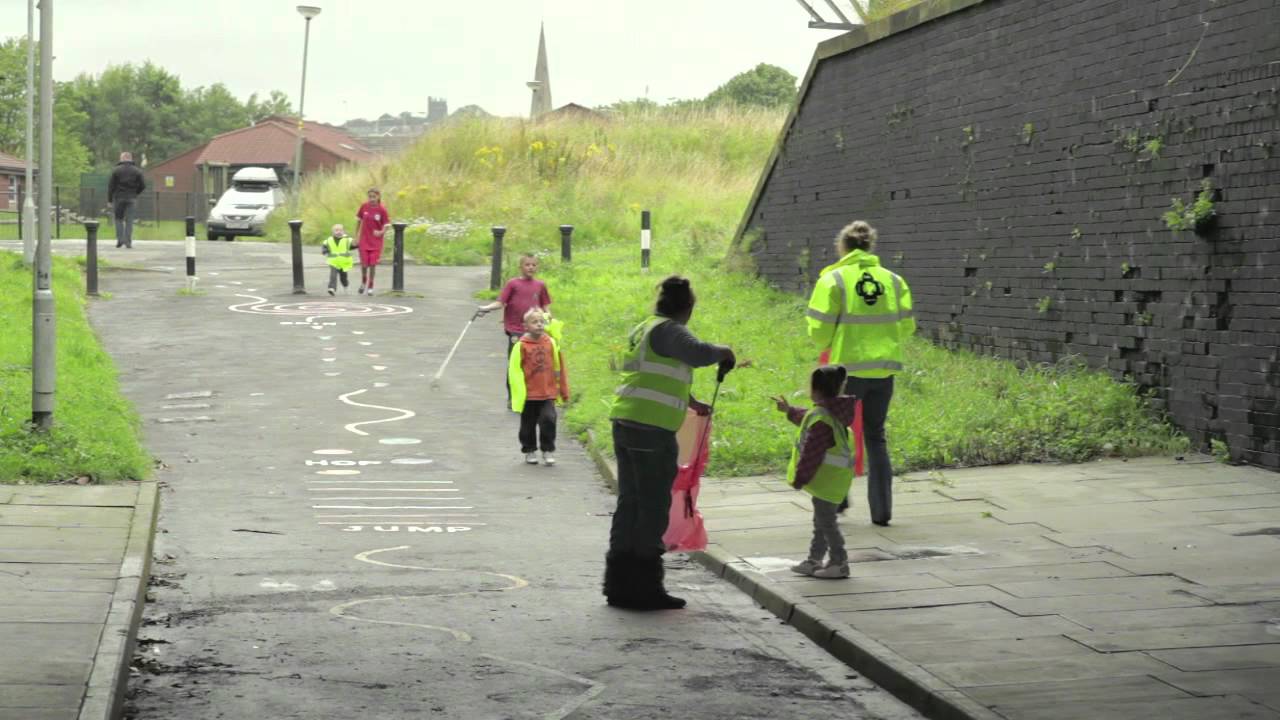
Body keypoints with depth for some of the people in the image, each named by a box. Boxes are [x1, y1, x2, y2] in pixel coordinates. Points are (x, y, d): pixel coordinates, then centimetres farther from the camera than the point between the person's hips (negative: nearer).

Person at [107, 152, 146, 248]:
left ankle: (120, 238, -4)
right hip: (131, 199, 1)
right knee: (129, 220, 3)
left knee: (118, 218, 11)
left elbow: (111, 186, -2)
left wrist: (109, 200, 3)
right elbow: (143, 185, 2)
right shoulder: (137, 171, 4)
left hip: (118, 198, -1)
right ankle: (128, 241, -2)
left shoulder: (116, 170, -1)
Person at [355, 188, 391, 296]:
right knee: (364, 264, 1)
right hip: (364, 241, 1)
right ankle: (363, 282, 30)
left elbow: (386, 226, -6)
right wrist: (356, 237, 8)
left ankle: (370, 287, 16)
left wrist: (381, 232, -27)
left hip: (376, 242, -1)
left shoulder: (382, 209, -11)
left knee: (373, 264, -1)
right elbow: (359, 221, 7)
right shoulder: (364, 206, -6)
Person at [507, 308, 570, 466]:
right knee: (528, 424, 11)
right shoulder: (522, 346, -9)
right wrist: (519, 392, -10)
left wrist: (563, 391, 12)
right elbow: (515, 370, -7)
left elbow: (558, 367, 9)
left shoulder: (551, 343, 1)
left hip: (548, 393, 1)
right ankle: (529, 450, 28)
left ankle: (548, 450, 7)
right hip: (529, 394, -1)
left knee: (548, 420, -8)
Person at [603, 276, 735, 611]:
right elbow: (698, 354, -28)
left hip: (625, 423, 9)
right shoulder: (668, 331, -9)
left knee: (630, 504, 14)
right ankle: (644, 587, 2)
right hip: (652, 429, -9)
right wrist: (723, 352, -7)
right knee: (653, 508, -1)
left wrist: (692, 403, 45)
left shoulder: (643, 330, 21)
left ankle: (620, 583, 19)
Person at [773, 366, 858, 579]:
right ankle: (814, 560, 29)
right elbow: (806, 418, 31)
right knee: (821, 521, 19)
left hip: (828, 479, -11)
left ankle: (839, 563, 2)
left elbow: (812, 453, -23)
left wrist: (800, 478, -16)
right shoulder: (832, 413, 8)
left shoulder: (820, 419, -24)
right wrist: (790, 410, 44)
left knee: (826, 521, -2)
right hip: (833, 477, 11)